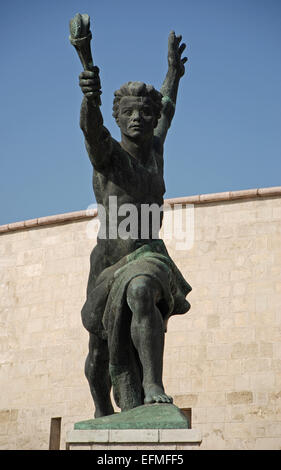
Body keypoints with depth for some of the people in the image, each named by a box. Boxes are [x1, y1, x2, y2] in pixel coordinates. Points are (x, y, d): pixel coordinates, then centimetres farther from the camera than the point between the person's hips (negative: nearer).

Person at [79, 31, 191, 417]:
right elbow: (91, 128, -33)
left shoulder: (154, 148, 6)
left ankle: (154, 387, -42)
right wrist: (90, 98, -55)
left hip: (149, 257, 1)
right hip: (109, 264, -1)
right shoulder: (107, 152, -8)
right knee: (102, 354, 11)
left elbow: (166, 114, 28)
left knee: (140, 294, -37)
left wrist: (174, 72, 43)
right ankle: (104, 411, 39)